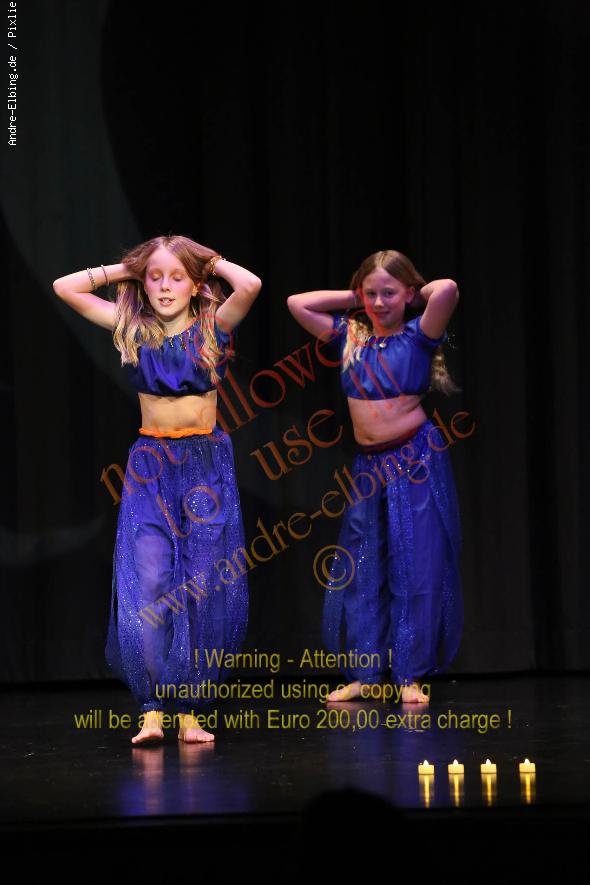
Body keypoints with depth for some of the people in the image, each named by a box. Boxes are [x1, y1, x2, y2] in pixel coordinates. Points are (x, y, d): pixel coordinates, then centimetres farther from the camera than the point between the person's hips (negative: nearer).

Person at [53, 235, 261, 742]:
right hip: (149, 467, 1)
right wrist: (123, 269, 7)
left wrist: (213, 261, -2)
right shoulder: (132, 328, 5)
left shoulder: (213, 327, -1)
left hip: (206, 466, -1)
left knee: (203, 588, -2)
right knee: (146, 585, -11)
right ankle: (152, 708, -9)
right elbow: (65, 287, 3)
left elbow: (251, 285, -20)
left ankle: (191, 710, 3)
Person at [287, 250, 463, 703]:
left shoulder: (418, 336, -5)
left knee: (416, 565, -1)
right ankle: (366, 674, 13)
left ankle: (411, 675, 5)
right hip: (368, 463, 5)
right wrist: (354, 298, 6)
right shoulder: (350, 336, 7)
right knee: (359, 569, 6)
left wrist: (414, 295, -3)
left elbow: (446, 289, -22)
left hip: (418, 459, -5)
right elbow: (297, 303, 8)